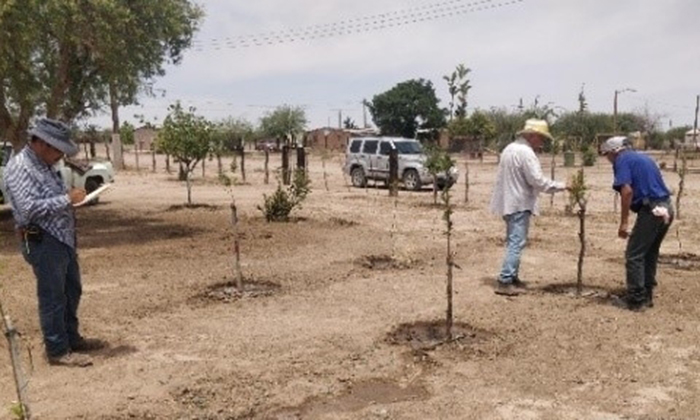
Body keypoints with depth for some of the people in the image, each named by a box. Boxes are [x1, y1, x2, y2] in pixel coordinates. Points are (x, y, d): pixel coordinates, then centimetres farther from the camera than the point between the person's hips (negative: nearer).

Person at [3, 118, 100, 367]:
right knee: (52, 297, 0)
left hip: (63, 238, 10)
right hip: (42, 242, -10)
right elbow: (28, 208, -26)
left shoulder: (44, 164, 14)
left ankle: (71, 338, 32)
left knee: (72, 291, 18)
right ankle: (58, 350, 11)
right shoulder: (19, 167, -16)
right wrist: (67, 199, -23)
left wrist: (71, 197, 8)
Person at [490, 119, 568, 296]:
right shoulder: (526, 152, -17)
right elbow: (538, 181, -20)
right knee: (516, 243, -9)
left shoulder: (510, 148, 14)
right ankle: (504, 282, -10)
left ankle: (512, 277, 22)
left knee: (513, 242, 16)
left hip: (509, 202, 10)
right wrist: (561, 186, -11)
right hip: (519, 204, -10)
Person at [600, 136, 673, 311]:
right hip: (666, 208, 9)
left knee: (634, 255, -2)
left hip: (651, 210, -9)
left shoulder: (622, 160, -3)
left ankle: (636, 299, 2)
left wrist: (624, 222, -15)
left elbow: (627, 191, -16)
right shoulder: (643, 157, 23)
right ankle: (647, 295, 25)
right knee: (650, 254, 18)